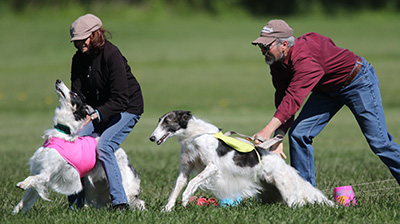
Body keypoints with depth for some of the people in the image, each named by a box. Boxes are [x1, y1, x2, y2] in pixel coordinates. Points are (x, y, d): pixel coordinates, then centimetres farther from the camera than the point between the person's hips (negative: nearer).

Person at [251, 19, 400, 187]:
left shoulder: (304, 58, -38)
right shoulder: (277, 62, -11)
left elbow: (293, 98, -47)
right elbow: (282, 100, -10)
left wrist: (267, 131, -55)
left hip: (358, 82, -8)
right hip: (328, 89, 8)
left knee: (379, 142, -7)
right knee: (298, 134, -4)